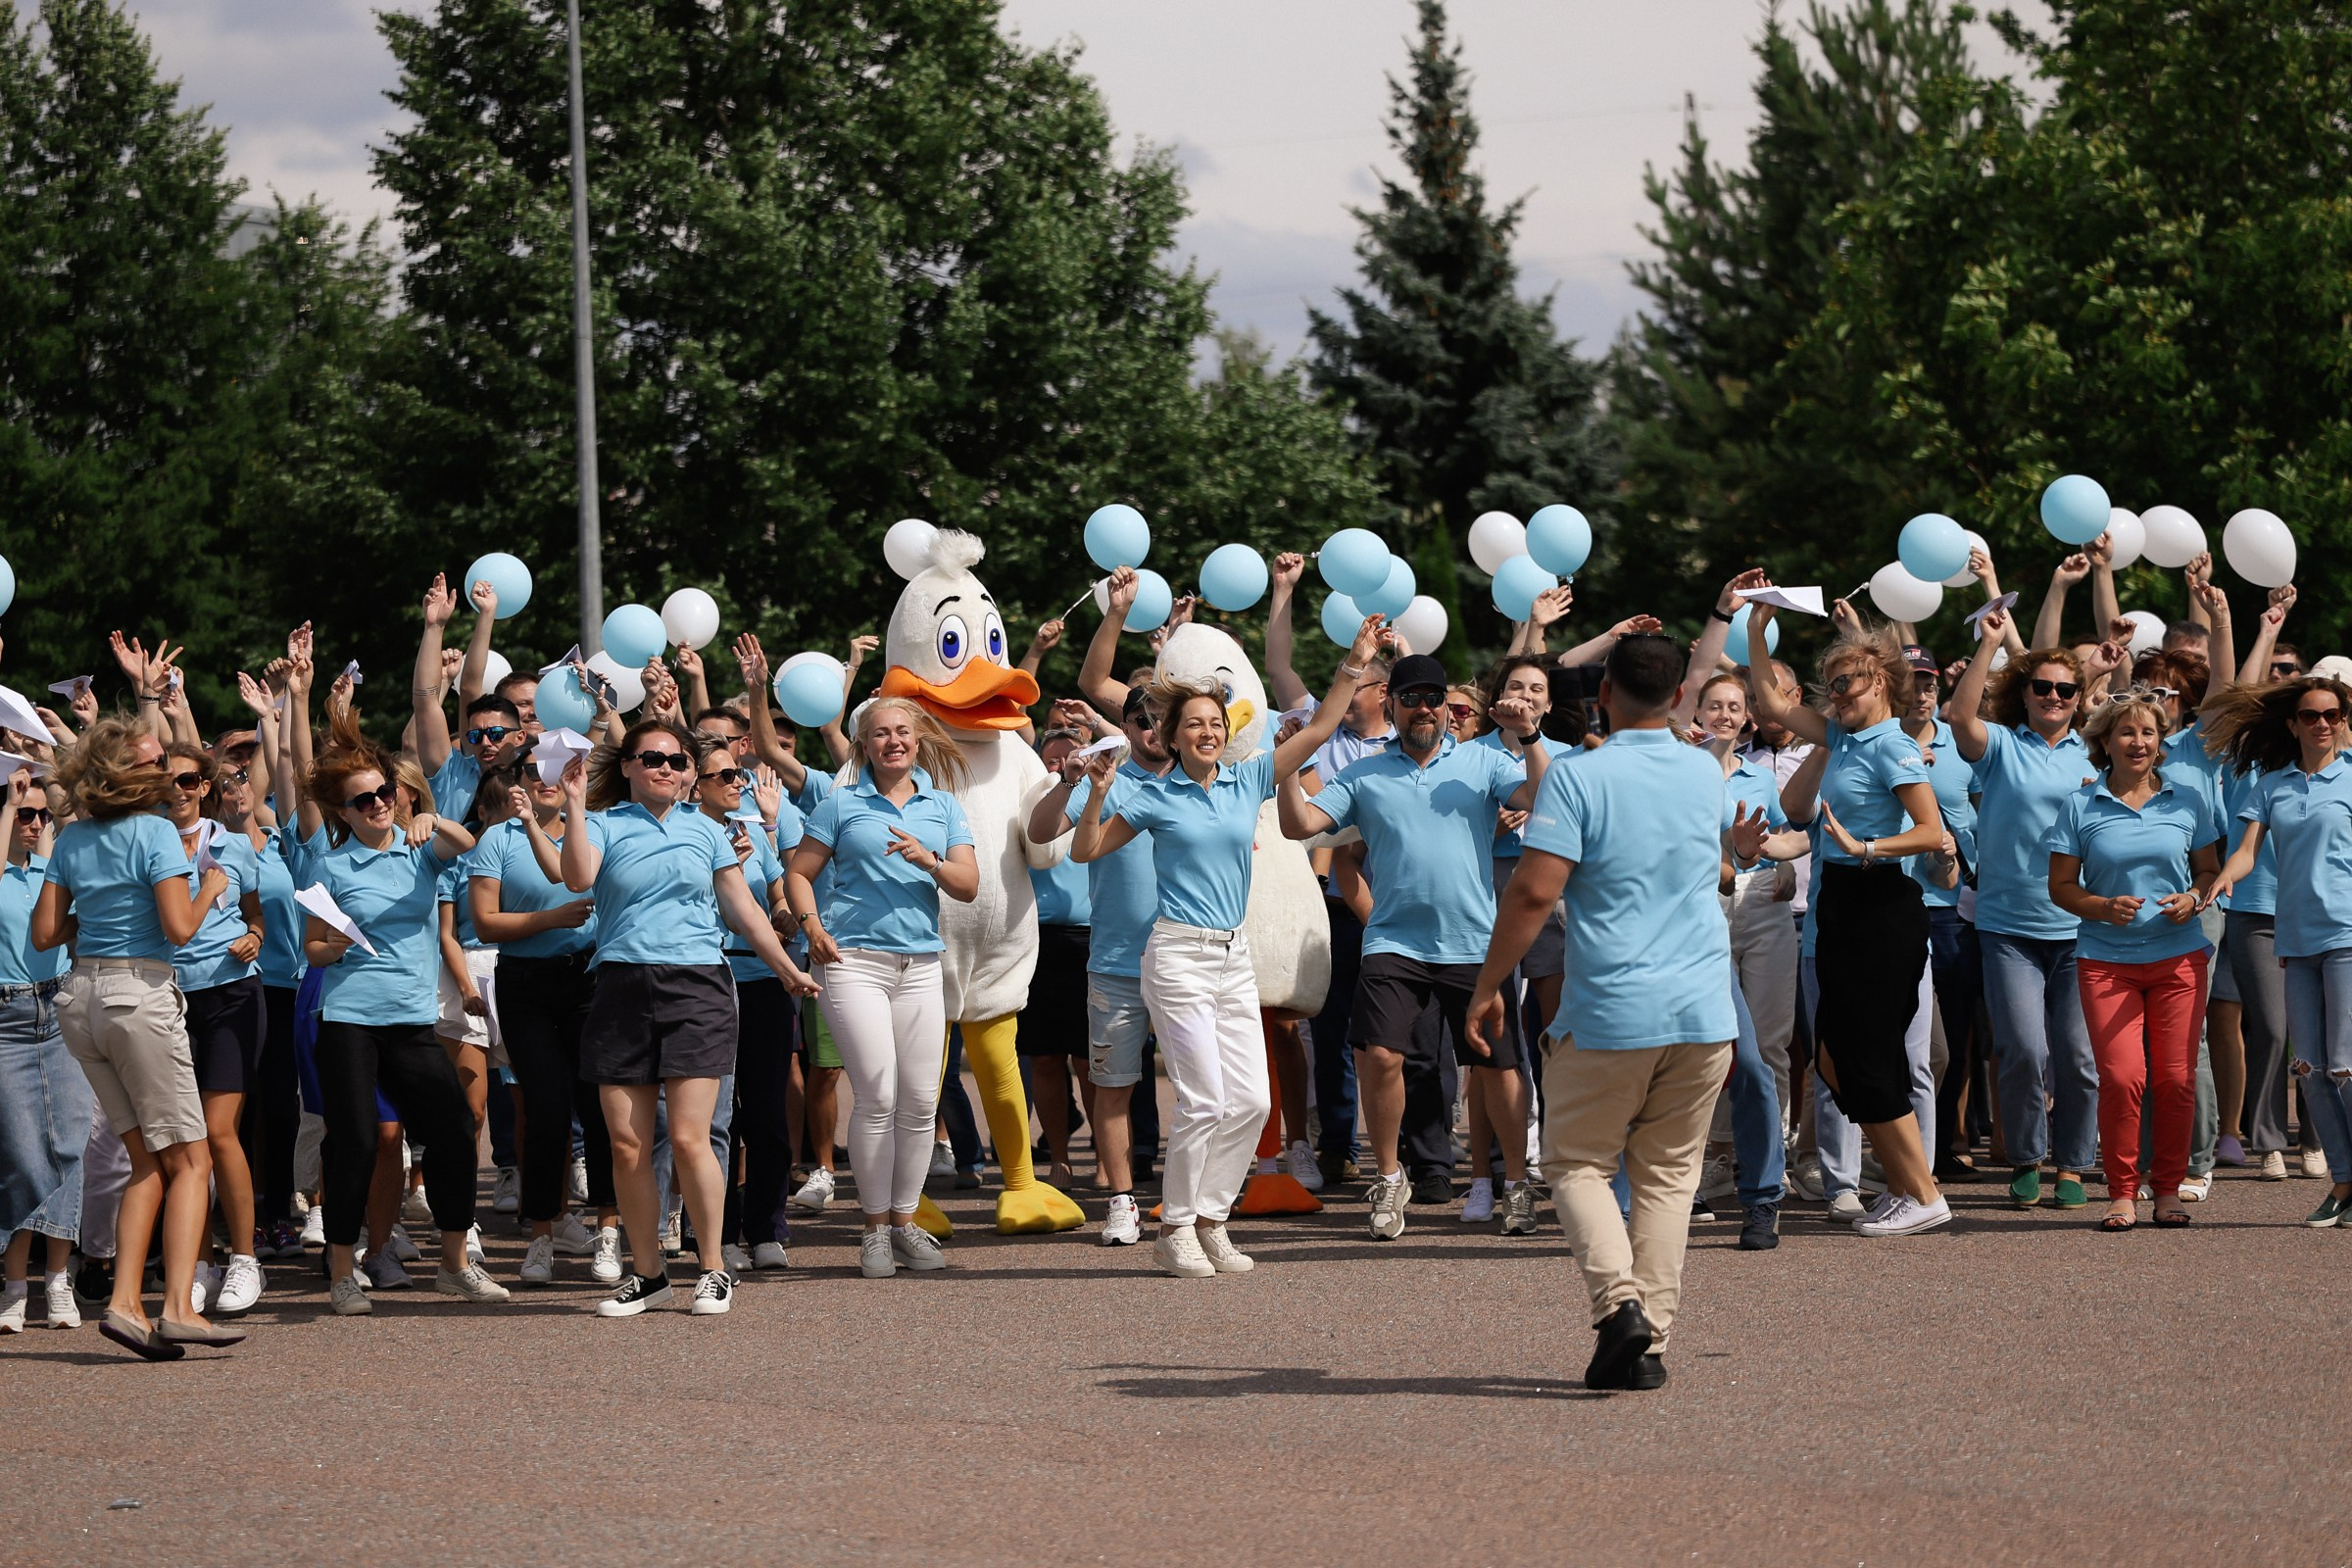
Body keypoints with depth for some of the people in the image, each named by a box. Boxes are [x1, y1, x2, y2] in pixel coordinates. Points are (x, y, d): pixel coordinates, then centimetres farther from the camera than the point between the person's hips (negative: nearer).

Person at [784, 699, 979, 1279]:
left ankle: (905, 1220, 12)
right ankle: (875, 1227, -2)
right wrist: (811, 925, -8)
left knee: (920, 1100, 0)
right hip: (854, 960, -3)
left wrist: (928, 860, -12)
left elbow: (968, 886, 6)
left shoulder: (943, 807, 13)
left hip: (921, 964, 3)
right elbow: (800, 873, 9)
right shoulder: (841, 804, 6)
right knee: (877, 1095, -10)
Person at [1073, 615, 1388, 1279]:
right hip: (1179, 955, -5)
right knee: (1206, 1100, -10)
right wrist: (1097, 794, -9)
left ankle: (1209, 1220, 11)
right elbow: (1086, 851, 5)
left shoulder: (1248, 781, 8)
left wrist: (1354, 665, 3)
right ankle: (1176, 1229, 1)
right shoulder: (1155, 798, 0)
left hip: (1234, 957, 5)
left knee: (1252, 1100, -1)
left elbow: (1318, 730, 8)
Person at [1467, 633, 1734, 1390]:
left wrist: (1488, 985, -7)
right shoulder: (1707, 774, 8)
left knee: (1578, 1163, 9)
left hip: (1611, 1013, -4)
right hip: (1704, 1012, 4)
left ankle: (1619, 1299, -13)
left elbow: (1535, 889, -17)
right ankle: (1651, 1341, 4)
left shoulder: (1578, 778, -9)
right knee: (1669, 1174, 11)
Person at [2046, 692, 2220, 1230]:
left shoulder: (2188, 798, 7)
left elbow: (2210, 869, 14)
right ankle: (2122, 1192, 1)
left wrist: (2194, 898, -7)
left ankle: (2168, 1188, 12)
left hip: (2178, 957, 1)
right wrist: (2104, 908, -13)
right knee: (2121, 1078, -12)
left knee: (2175, 1079, -3)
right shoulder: (2080, 806, 3)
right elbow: (2061, 886, 5)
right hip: (2106, 959, -1)